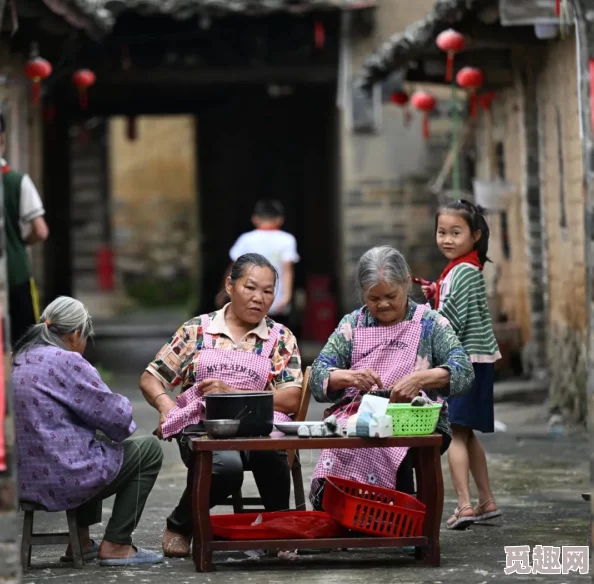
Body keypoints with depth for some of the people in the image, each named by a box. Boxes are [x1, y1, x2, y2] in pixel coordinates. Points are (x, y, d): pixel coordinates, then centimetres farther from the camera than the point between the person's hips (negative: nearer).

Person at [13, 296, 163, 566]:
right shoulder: (66, 362, -14)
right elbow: (117, 416, -10)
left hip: (24, 477, 9)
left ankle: (81, 540, 31)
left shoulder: (19, 361, 12)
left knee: (93, 450, 37)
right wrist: (123, 428, 13)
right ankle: (116, 545, 8)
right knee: (148, 449, 11)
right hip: (63, 478, -9)